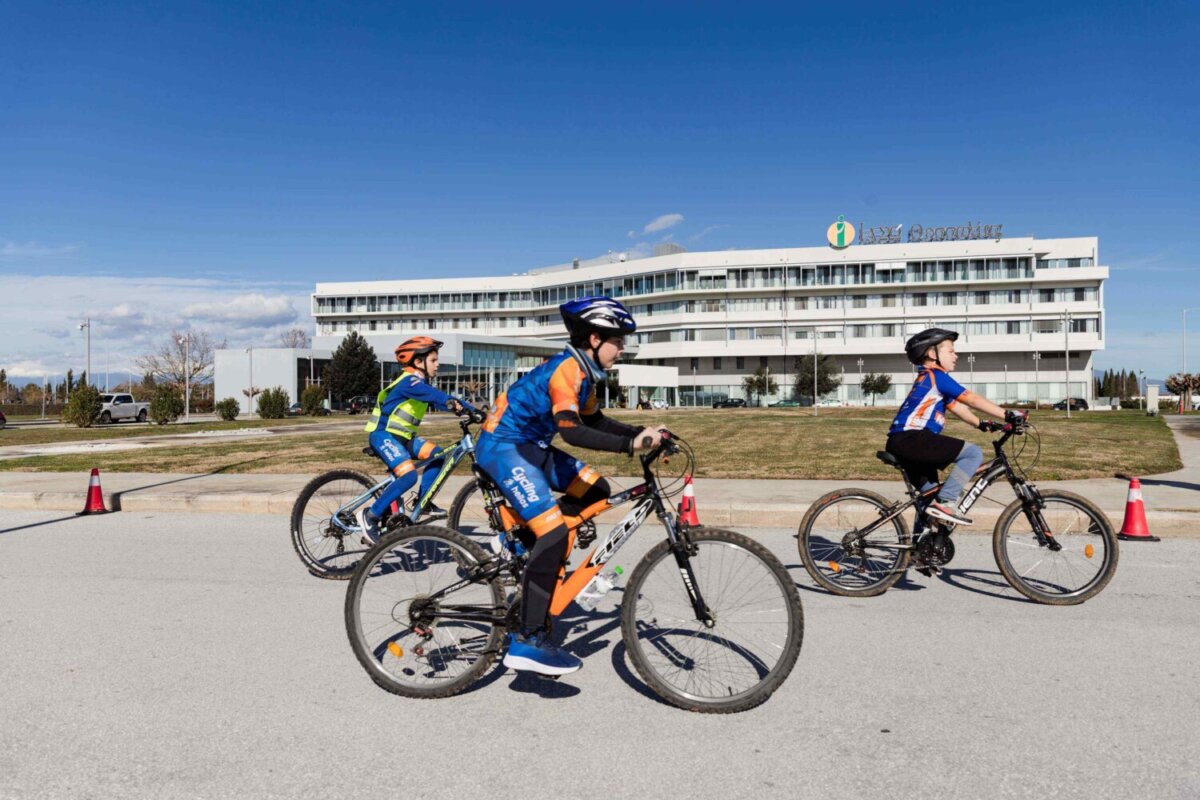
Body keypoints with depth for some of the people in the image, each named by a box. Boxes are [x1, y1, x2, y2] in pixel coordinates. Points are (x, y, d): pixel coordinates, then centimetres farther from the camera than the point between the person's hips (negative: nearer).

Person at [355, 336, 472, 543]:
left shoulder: (421, 383, 13)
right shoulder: (409, 381, -18)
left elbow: (437, 399, 6)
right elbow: (432, 394, -38)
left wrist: (471, 410, -5)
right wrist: (453, 402, -56)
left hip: (403, 436, 10)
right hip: (383, 435, -10)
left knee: (437, 455, -3)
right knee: (409, 475, -26)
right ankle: (370, 514, -17)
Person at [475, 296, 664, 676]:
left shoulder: (582, 370, 9)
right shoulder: (568, 370, -21)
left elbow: (594, 422, 19)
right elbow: (572, 432, -33)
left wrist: (641, 433, 6)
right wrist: (630, 444, -39)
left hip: (530, 445, 10)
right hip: (503, 447, -10)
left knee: (596, 491, 10)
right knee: (554, 532, -21)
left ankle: (544, 561, 19)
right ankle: (528, 641, -17)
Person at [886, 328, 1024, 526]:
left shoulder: (928, 379, 25)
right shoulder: (936, 376, -4)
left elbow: (957, 407, 25)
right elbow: (972, 399, -7)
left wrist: (981, 424, 17)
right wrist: (1008, 414, -5)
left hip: (901, 443, 10)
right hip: (911, 439, -10)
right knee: (973, 453, -11)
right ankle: (944, 502, -14)